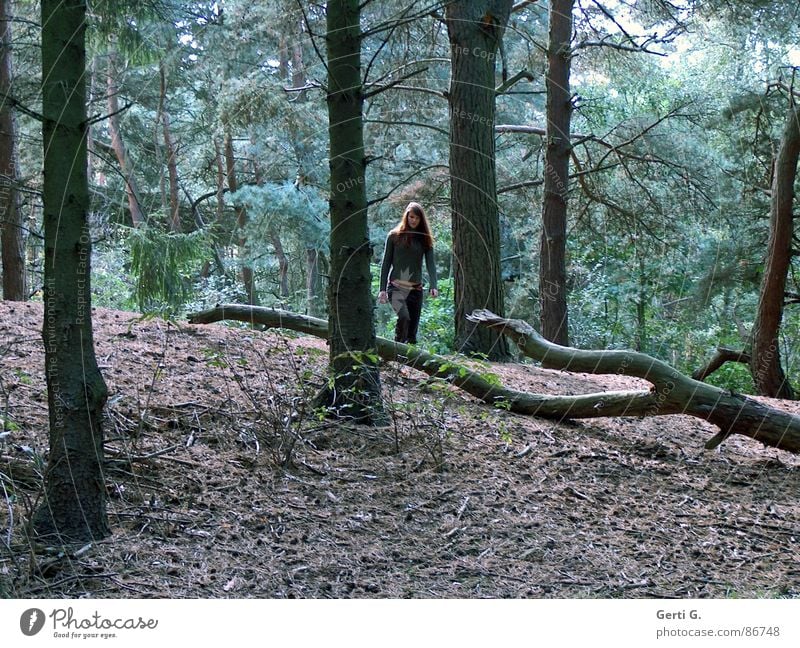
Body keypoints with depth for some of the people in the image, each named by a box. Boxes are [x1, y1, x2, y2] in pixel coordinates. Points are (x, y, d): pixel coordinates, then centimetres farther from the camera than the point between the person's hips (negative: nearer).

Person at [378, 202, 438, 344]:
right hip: (396, 287, -3)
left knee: (413, 325, 2)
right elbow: (386, 263, 5)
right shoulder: (394, 236, 3)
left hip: (416, 288, 3)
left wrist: (433, 286, -16)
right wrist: (382, 289, 0)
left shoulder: (425, 239, 8)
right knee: (404, 317, -27)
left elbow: (430, 263, 0)